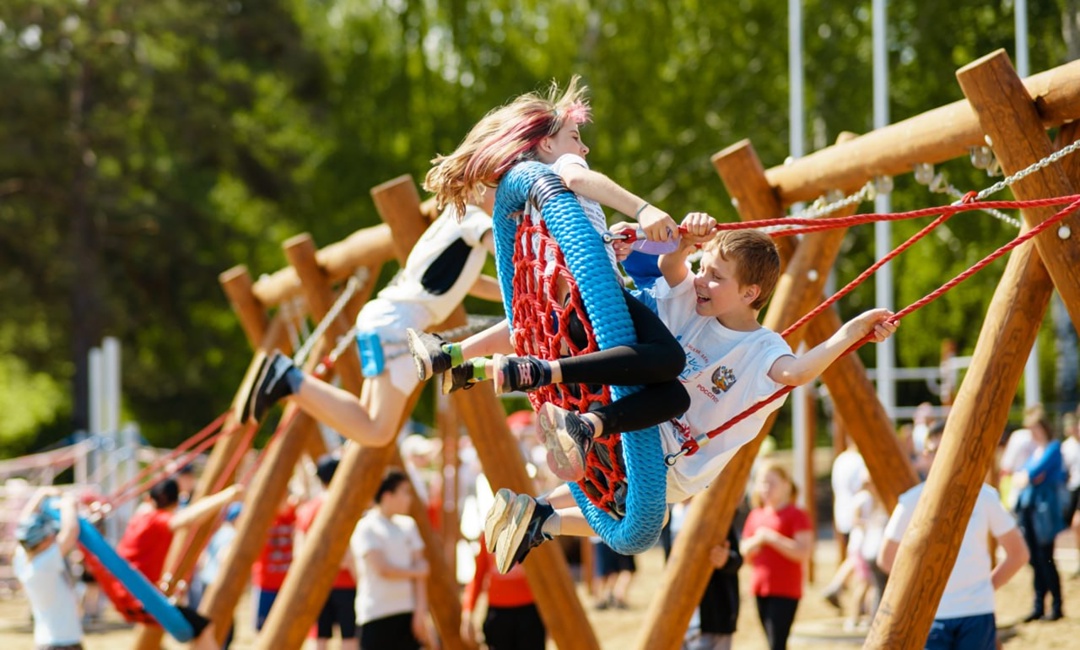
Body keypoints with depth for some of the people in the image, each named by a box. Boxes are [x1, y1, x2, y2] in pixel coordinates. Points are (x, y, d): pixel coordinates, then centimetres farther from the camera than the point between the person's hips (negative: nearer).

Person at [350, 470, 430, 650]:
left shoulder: (407, 525, 10)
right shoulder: (367, 528, -9)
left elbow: (419, 567, 5)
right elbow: (383, 570, -16)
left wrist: (420, 610, -4)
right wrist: (415, 572, -2)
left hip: (408, 613, 6)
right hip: (377, 615, -6)